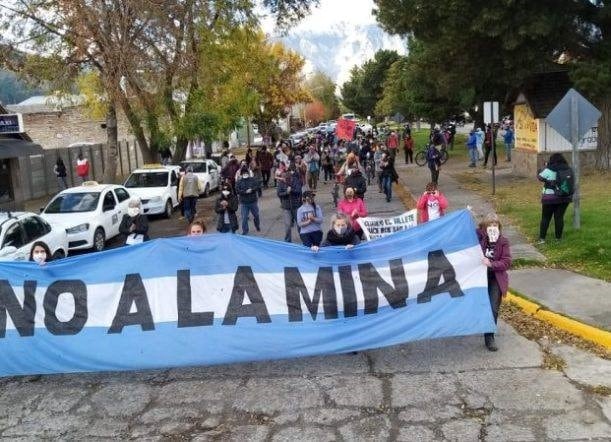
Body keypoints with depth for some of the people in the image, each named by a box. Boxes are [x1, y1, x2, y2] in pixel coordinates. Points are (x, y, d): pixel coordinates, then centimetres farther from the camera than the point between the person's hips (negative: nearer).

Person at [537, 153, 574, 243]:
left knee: (546, 218, 6)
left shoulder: (549, 170, -14)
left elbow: (540, 177, -1)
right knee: (559, 217, 11)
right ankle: (559, 237, 15)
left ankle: (542, 238, 5)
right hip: (565, 198, 3)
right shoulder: (569, 169, -1)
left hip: (550, 198, -3)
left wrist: (546, 167, 8)